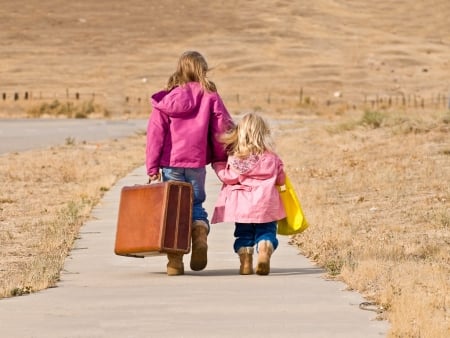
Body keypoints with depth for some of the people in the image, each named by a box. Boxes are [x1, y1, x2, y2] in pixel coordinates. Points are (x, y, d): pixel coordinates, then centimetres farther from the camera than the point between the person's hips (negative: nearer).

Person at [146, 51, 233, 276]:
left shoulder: (165, 99, 2)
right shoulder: (210, 96, 0)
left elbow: (156, 133, -1)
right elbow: (221, 130, 0)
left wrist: (152, 167, 2)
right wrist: (222, 160, 14)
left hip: (170, 162, 0)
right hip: (197, 163, 0)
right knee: (196, 203, 18)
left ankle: (175, 260, 0)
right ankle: (200, 228, -14)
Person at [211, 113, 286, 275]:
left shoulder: (234, 158, -1)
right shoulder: (271, 158, 4)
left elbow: (227, 176, -4)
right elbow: (281, 179, 11)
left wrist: (217, 164, 11)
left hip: (240, 205, 0)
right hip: (265, 203, 0)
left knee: (243, 233, 13)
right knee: (266, 232, 6)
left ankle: (245, 262, -1)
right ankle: (264, 250, -23)